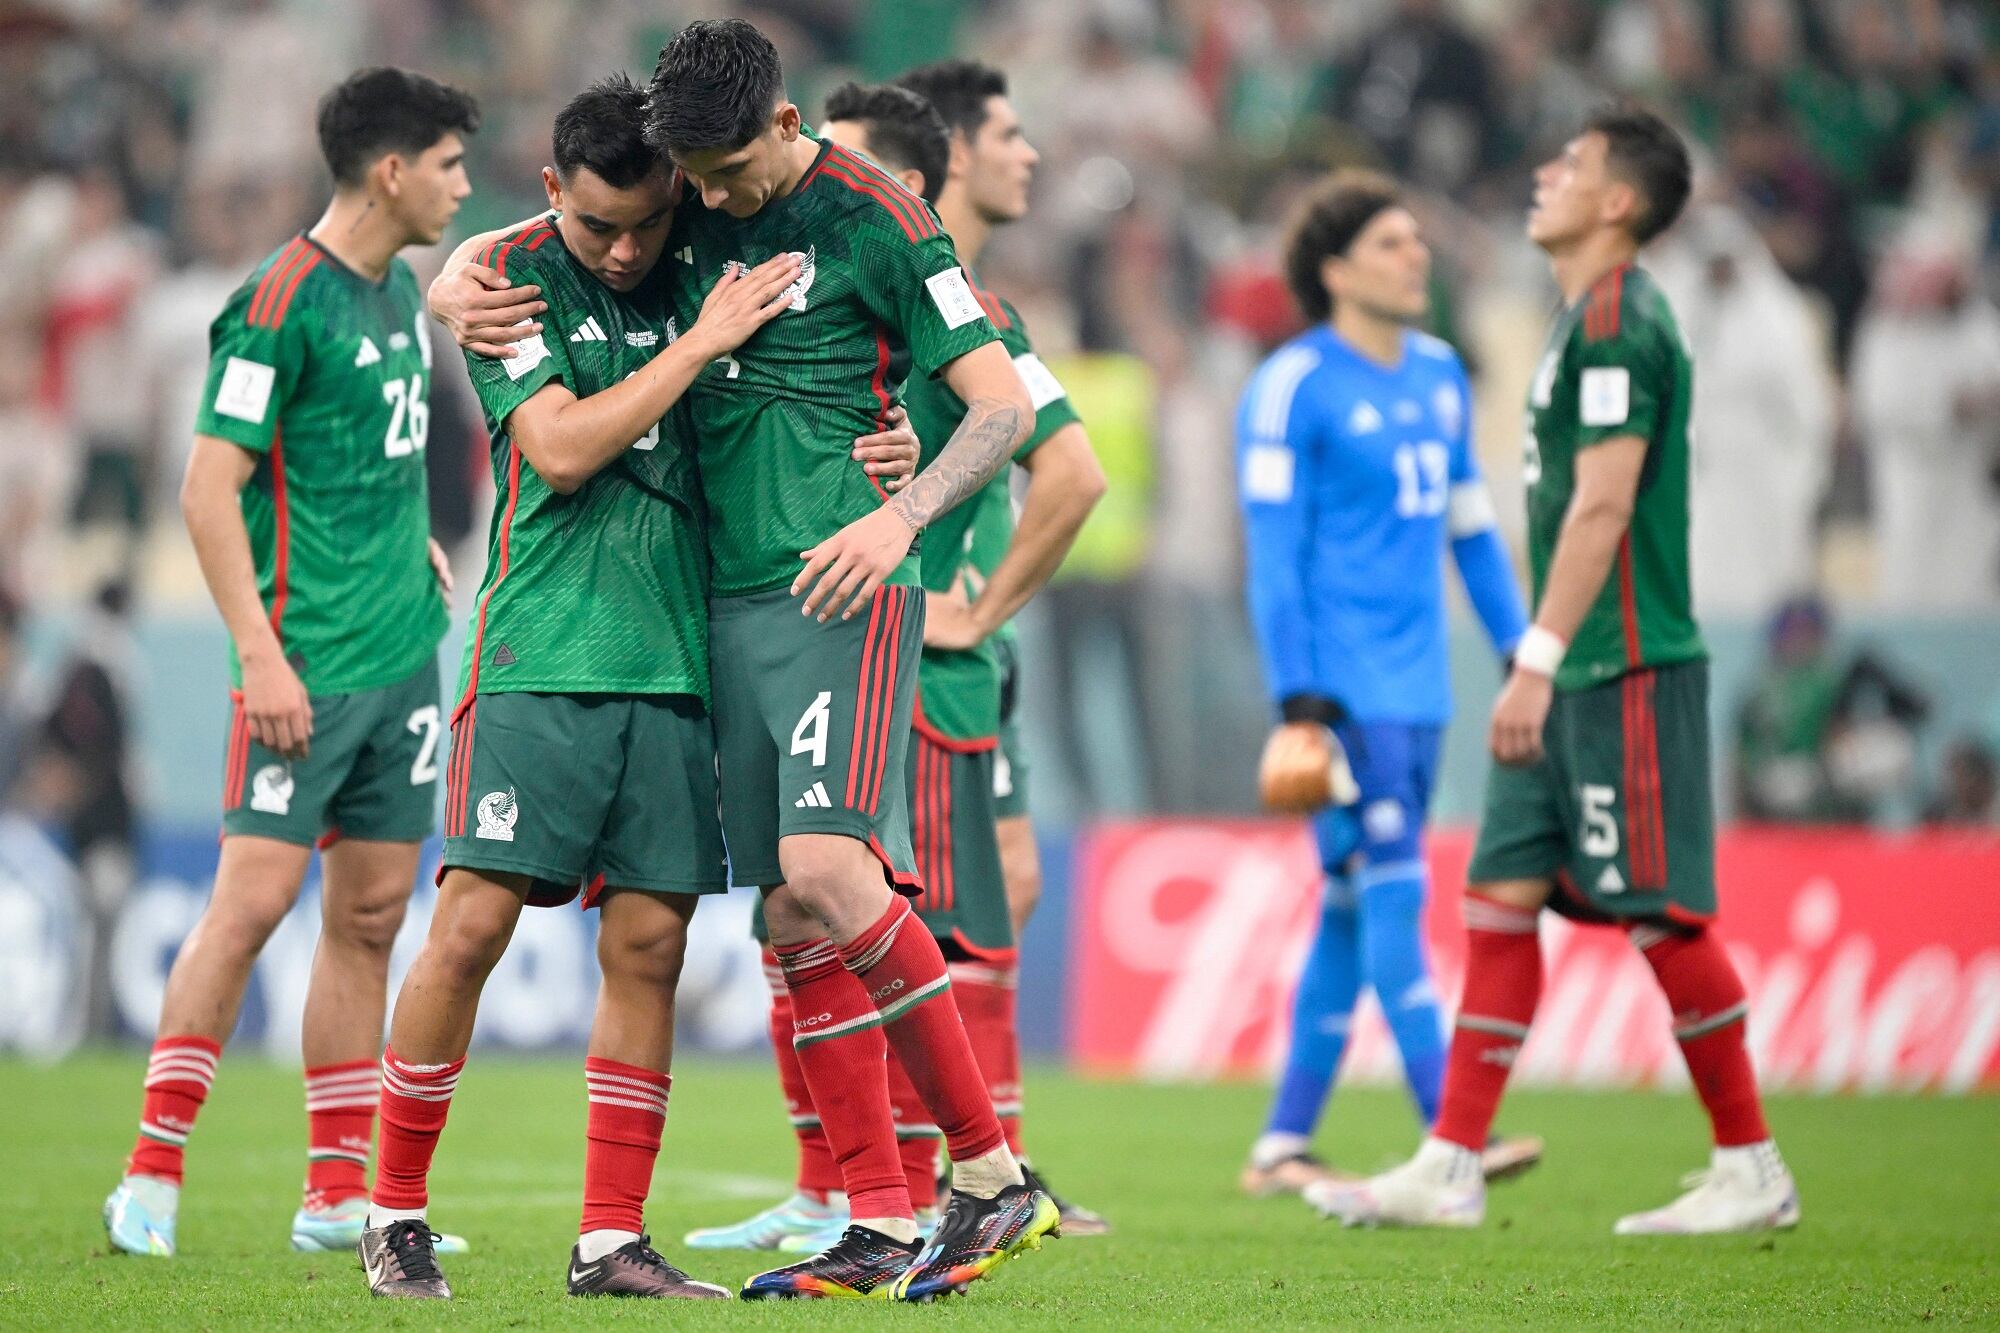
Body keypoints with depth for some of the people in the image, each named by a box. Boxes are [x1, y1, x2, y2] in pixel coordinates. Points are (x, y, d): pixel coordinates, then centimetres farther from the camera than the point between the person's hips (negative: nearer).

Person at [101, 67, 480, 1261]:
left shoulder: (401, 290, 13)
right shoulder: (282, 303, -13)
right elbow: (209, 489, -15)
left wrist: (413, 539, 13)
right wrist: (261, 654, -19)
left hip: (403, 658, 8)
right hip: (309, 667, -8)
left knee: (372, 916, 7)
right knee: (253, 900, -10)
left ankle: (340, 1196, 11)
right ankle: (153, 1174, -3)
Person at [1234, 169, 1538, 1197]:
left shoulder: (1440, 375, 14)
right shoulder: (1293, 388, -8)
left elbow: (1471, 527, 21)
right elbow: (1274, 552, -10)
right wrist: (1298, 699, -17)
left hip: (1417, 684, 7)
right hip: (1342, 687, -7)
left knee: (1355, 909, 8)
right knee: (1392, 892, -13)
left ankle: (1283, 1144, 14)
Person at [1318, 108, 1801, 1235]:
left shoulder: (1618, 323, -14)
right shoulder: (1588, 321, 17)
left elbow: (1602, 507, -20)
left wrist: (1536, 662, -22)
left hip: (1628, 673, -10)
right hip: (1578, 677, 10)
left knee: (1662, 915, -5)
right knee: (1500, 902, 6)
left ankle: (1752, 1171, 3)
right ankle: (1451, 1171, 6)